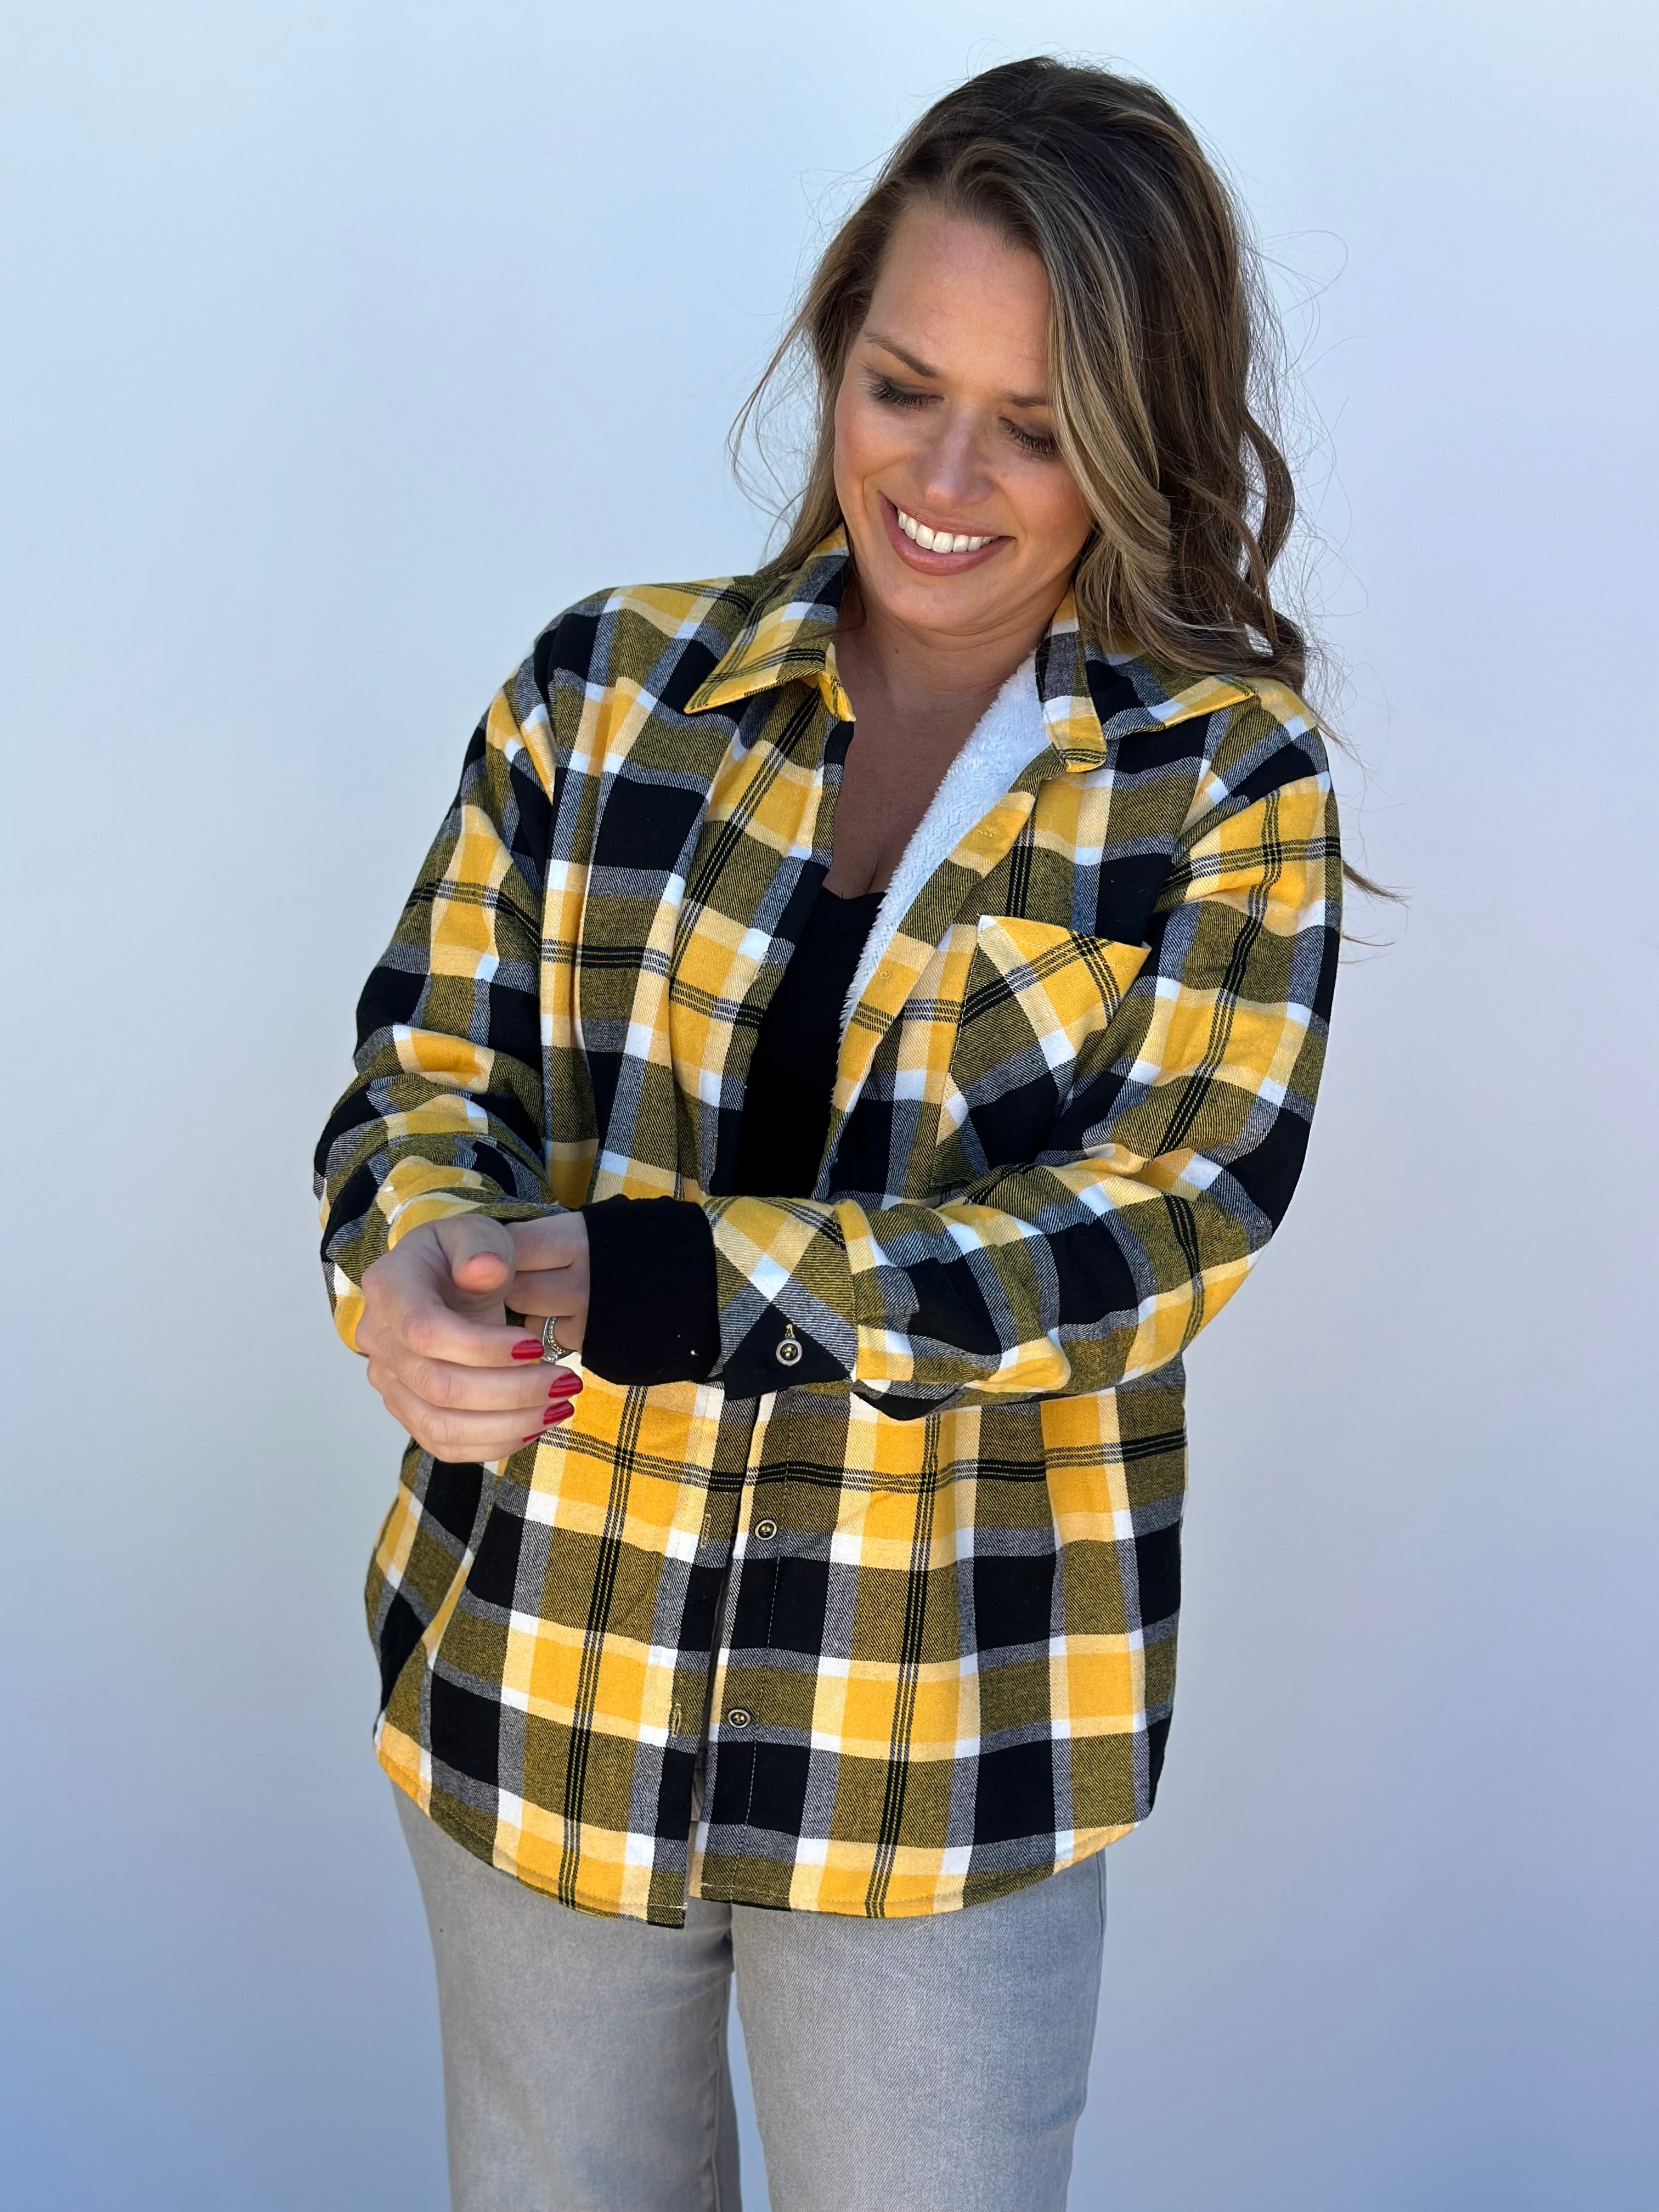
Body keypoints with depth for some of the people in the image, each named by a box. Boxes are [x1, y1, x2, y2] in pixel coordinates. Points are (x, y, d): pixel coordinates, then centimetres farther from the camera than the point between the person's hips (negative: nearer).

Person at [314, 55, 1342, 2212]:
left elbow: (1159, 1222, -16)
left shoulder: (1226, 780, -6)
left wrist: (656, 1287, -27)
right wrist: (422, 1267, -26)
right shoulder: (609, 685, 0)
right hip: (538, 1684, 3)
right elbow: (429, 1064, -1)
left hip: (950, 1749, -2)